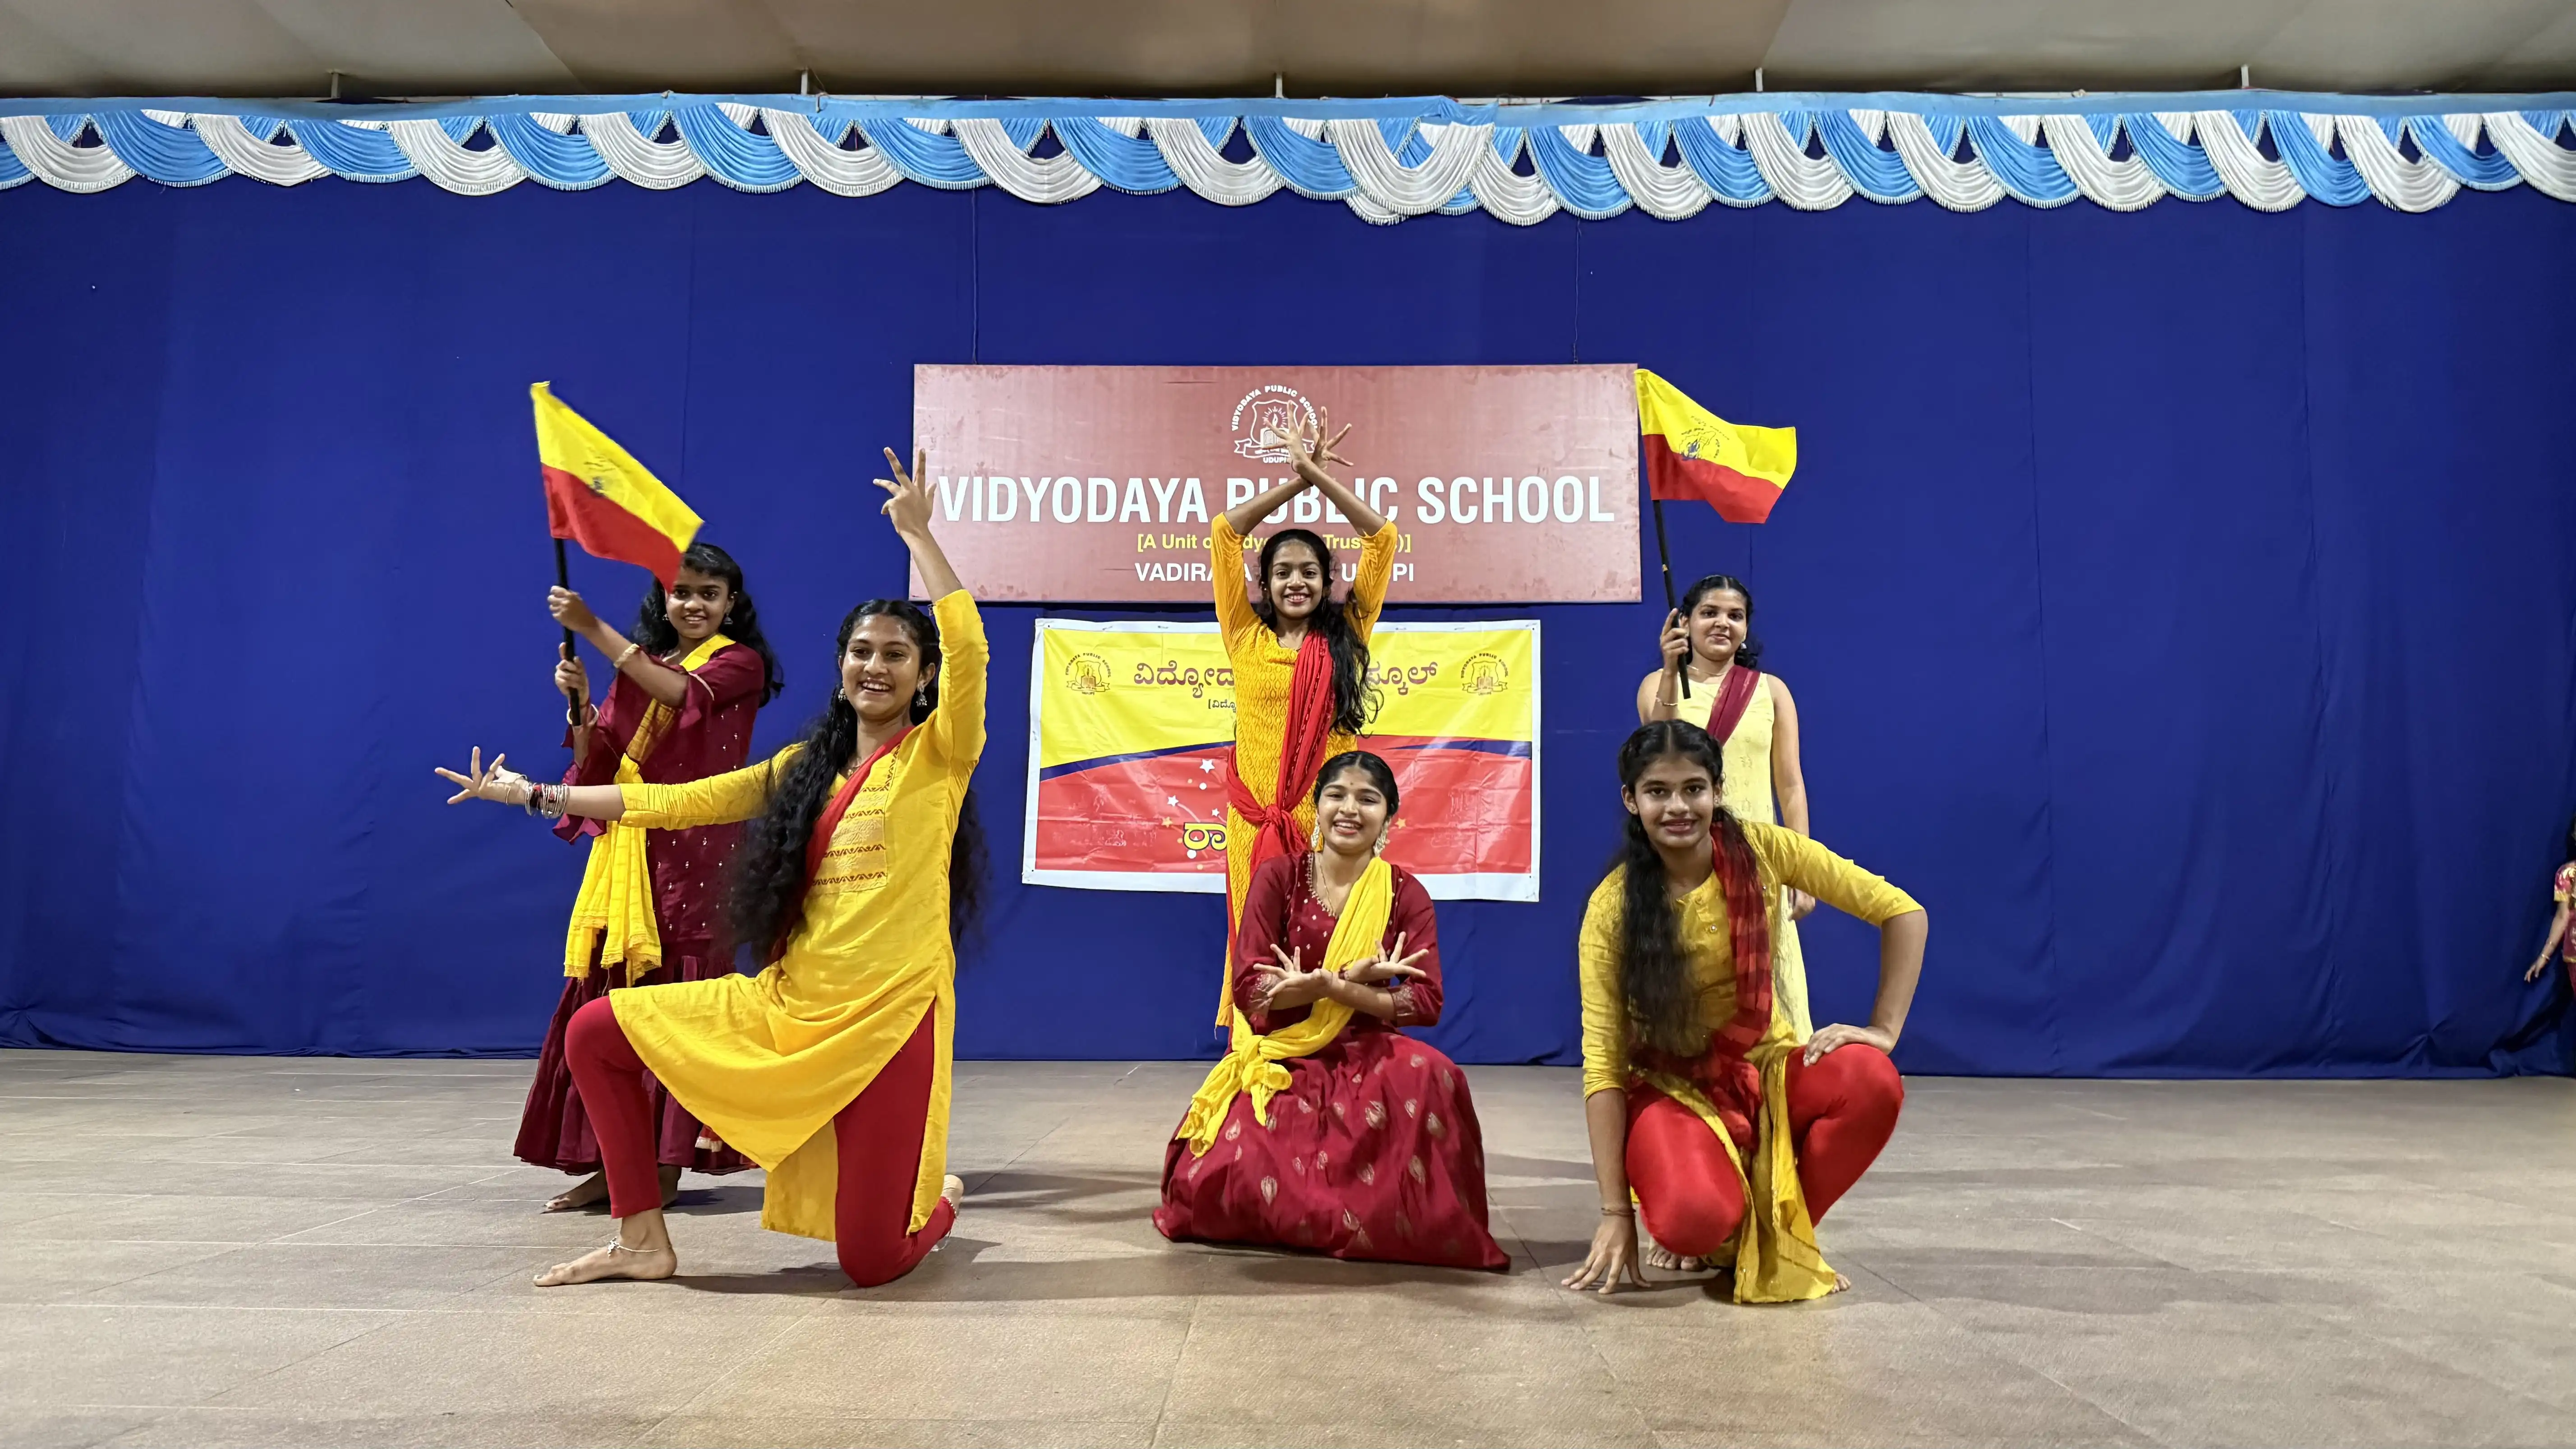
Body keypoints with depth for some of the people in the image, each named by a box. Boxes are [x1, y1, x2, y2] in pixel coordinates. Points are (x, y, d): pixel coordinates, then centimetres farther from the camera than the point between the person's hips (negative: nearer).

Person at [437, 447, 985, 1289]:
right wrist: (535, 796, 14)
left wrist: (917, 531, -15)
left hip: (889, 1015, -6)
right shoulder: (807, 765, 14)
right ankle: (644, 1241, 13)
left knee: (872, 1262, -5)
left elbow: (968, 645, -20)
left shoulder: (937, 754, -3)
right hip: (787, 1003, 6)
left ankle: (934, 1198, 34)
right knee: (594, 1034, 0)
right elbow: (679, 802, 14)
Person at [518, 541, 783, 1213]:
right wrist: (579, 701, -7)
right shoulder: (639, 666, 17)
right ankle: (609, 1160, 10)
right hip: (627, 847, 5)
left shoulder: (740, 663, 2)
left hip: (693, 852, -5)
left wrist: (592, 628, -20)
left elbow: (682, 692, -19)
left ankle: (667, 1163, 2)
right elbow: (597, 763, 11)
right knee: (608, 997, 3)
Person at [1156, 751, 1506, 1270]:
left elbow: (1427, 1003, -10)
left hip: (1367, 1059, 0)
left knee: (1430, 1073, -34)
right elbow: (1250, 988, -10)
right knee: (1216, 1181, -23)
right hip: (1279, 1063, 0)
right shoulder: (1278, 877, 0)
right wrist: (1352, 977, -18)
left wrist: (1330, 985, -21)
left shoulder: (1406, 894, 2)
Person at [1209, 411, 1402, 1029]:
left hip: (1328, 821, 0)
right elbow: (1224, 531, 6)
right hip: (1255, 821, 0)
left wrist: (1321, 476, 3)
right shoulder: (1247, 638, 8)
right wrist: (1297, 480, 7)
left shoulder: (1345, 636, 9)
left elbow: (1383, 539, 6)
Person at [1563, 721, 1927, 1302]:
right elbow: (1602, 1060, -16)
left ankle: (1775, 1235, -4)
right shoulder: (1612, 908, -16)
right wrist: (1617, 1211, -19)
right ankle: (1728, 1230, 7)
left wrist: (1883, 1029, -18)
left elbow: (1902, 912, -6)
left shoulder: (1760, 850, -10)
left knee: (1873, 1082, -30)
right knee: (1693, 1221, -34)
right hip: (1671, 1087, -3)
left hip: (1767, 1064, 3)